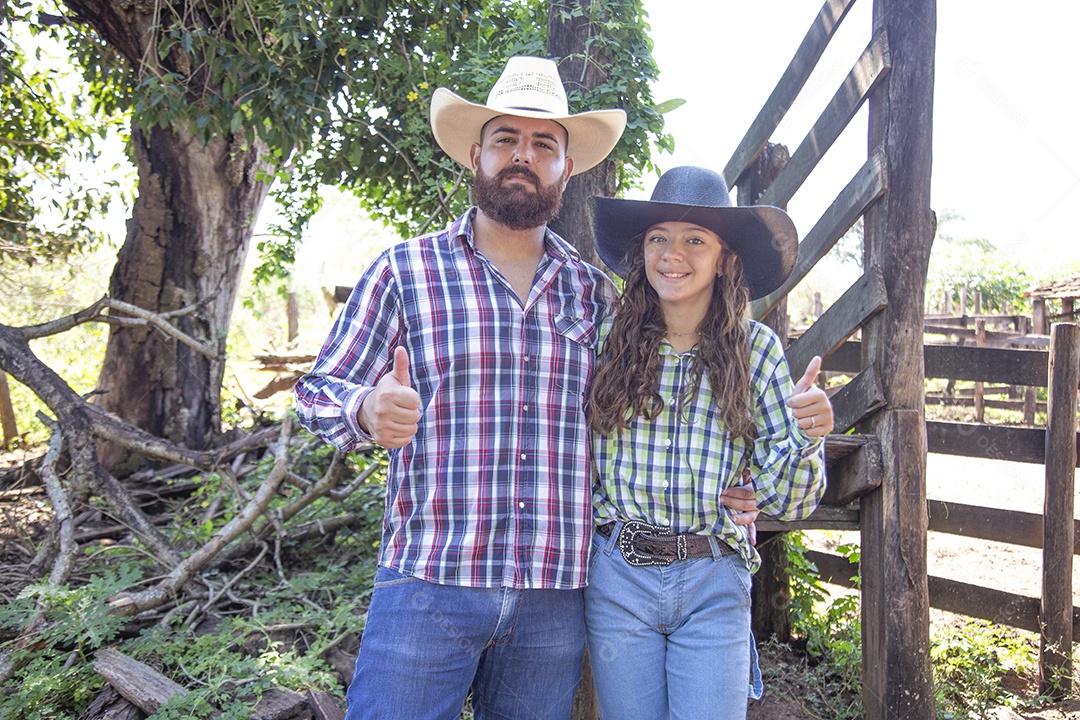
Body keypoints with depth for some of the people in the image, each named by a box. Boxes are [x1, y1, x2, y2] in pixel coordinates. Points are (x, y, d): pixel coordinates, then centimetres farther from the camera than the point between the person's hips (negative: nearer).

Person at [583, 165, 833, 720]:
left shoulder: (756, 351, -2)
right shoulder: (605, 340, -3)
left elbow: (786, 501, -3)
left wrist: (805, 435, -20)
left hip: (713, 590, 0)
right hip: (618, 578, 1)